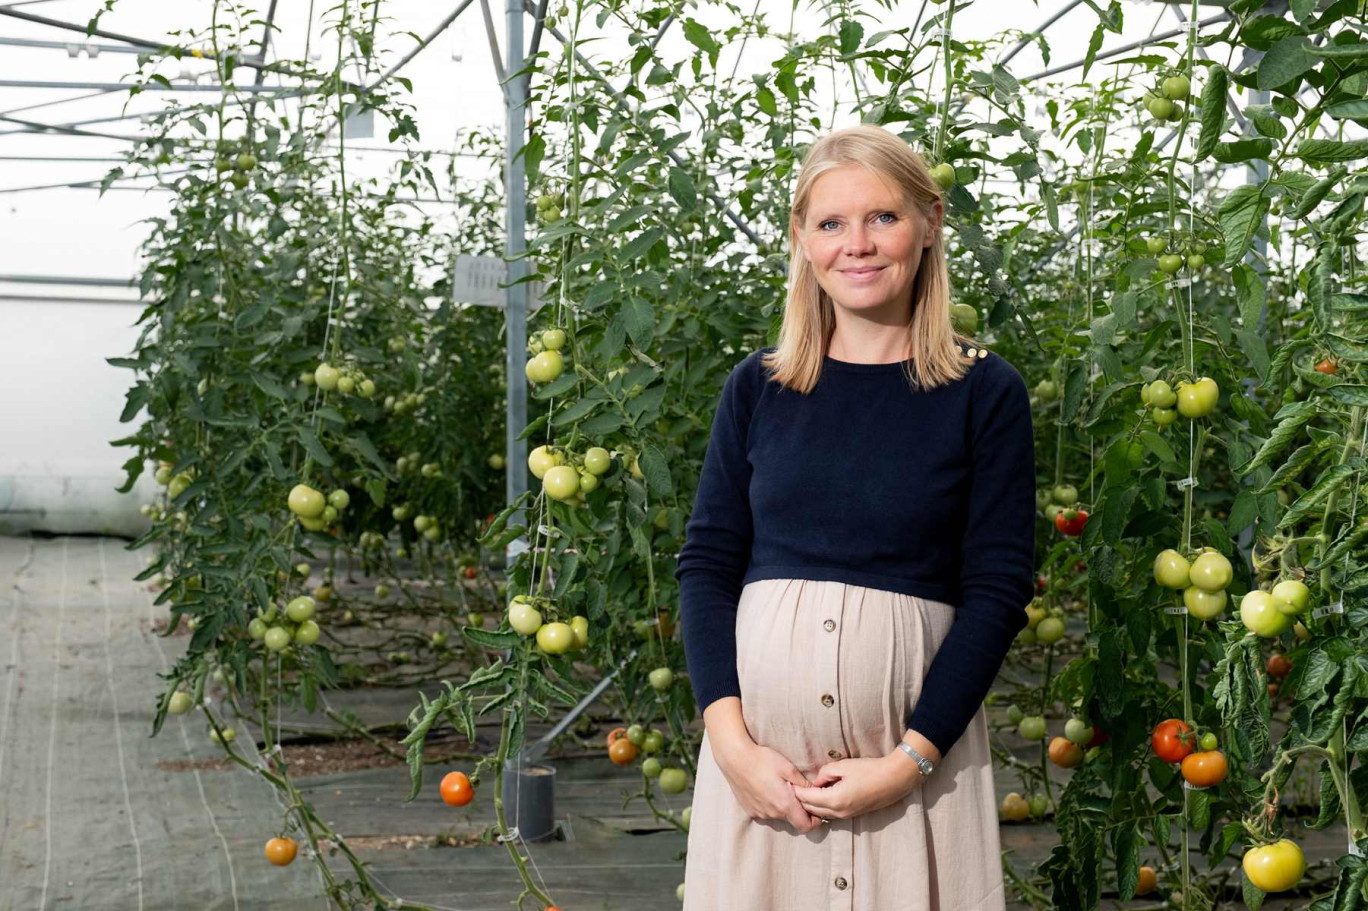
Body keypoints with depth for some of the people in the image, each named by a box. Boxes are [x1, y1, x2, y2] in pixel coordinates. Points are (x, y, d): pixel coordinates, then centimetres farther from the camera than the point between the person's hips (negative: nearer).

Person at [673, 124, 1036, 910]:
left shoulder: (985, 393, -1)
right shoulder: (758, 387, 6)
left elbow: (999, 591, -4)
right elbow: (706, 565, 4)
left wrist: (910, 761, -11)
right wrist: (731, 740, -8)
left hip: (915, 728, -2)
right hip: (760, 727, 2)